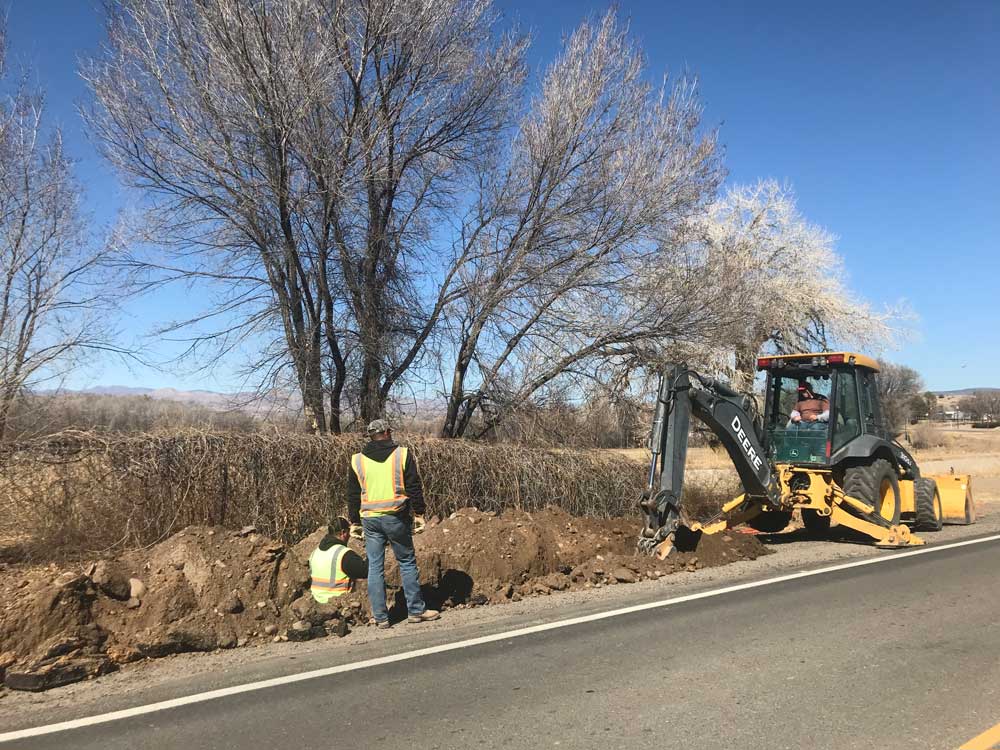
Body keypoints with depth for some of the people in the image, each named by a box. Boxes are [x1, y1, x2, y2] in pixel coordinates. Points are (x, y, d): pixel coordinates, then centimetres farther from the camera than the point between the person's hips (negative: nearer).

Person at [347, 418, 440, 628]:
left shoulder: (357, 460, 5)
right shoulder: (402, 454, -2)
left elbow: (352, 496, 9)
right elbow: (414, 489, -3)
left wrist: (354, 523, 16)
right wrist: (419, 515, 4)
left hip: (370, 519, 2)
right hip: (396, 517, -2)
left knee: (375, 567, 7)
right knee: (407, 562, 9)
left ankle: (380, 616, 11)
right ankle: (416, 610, 14)